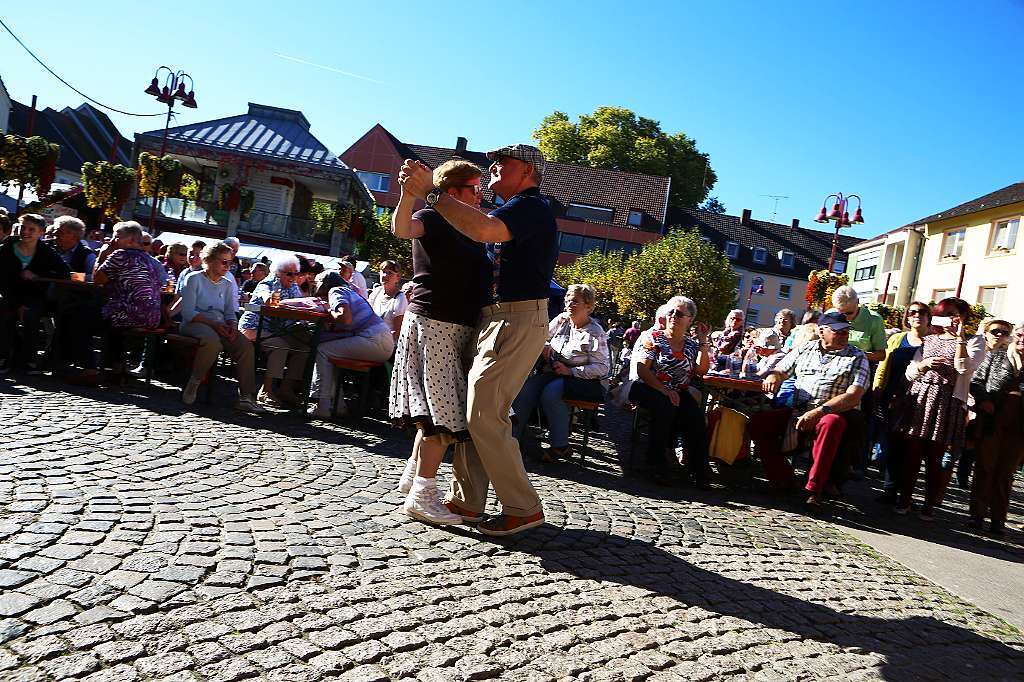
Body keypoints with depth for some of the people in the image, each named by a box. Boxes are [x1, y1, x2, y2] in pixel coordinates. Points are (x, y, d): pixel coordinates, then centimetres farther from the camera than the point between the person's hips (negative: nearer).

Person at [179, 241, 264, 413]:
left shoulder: (228, 284, 18)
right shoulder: (194, 279, 0)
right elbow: (188, 313, -9)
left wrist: (232, 325, -8)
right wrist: (213, 324, -19)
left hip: (220, 326, 5)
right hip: (194, 324, -5)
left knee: (246, 346, -21)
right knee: (213, 341, -39)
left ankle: (245, 397, -21)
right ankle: (193, 384, -16)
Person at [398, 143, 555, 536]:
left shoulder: (531, 206, -10)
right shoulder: (520, 210, 24)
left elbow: (484, 230, -29)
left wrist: (430, 193, -25)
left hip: (516, 322, -10)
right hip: (496, 320, 10)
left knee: (484, 415, -11)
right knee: (474, 412, 10)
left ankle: (523, 509, -2)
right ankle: (467, 501, 18)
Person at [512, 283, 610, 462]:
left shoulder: (595, 333, -8)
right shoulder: (561, 320, 9)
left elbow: (603, 367, -14)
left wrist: (570, 371, -20)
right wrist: (545, 346, -4)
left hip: (585, 380, -5)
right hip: (554, 373, 6)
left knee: (551, 392, -34)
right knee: (525, 388, -23)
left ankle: (560, 446, -19)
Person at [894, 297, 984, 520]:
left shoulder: (974, 341, 7)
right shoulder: (929, 340, 17)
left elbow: (965, 368, -13)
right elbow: (910, 374, 15)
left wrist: (960, 337, -14)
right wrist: (924, 363, -5)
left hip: (947, 403, -3)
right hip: (920, 399, 3)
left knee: (934, 457, 1)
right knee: (911, 452, 1)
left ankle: (929, 504, 11)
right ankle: (904, 499, 11)